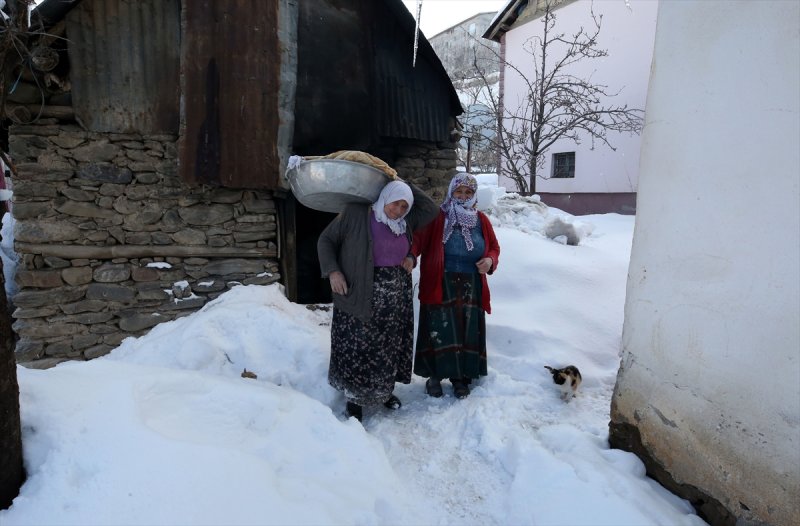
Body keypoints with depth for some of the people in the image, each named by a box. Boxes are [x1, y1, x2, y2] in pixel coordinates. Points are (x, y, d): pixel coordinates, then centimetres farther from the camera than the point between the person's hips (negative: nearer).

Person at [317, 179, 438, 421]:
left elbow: (431, 209, 9)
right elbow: (326, 240, -4)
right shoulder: (355, 213, -9)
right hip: (360, 299, -5)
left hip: (396, 299, 5)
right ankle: (354, 397, 22)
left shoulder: (405, 222, 6)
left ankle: (385, 391, 35)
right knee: (358, 349, 3)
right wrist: (332, 271, -15)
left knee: (389, 348, 15)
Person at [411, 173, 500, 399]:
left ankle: (461, 378, 24)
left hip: (471, 289, 4)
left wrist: (490, 260, -5)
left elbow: (494, 247, 17)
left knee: (467, 333, 8)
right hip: (440, 287, -3)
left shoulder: (481, 221, 10)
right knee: (440, 332, 0)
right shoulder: (437, 218, -4)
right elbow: (418, 240, -13)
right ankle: (434, 376, 18)